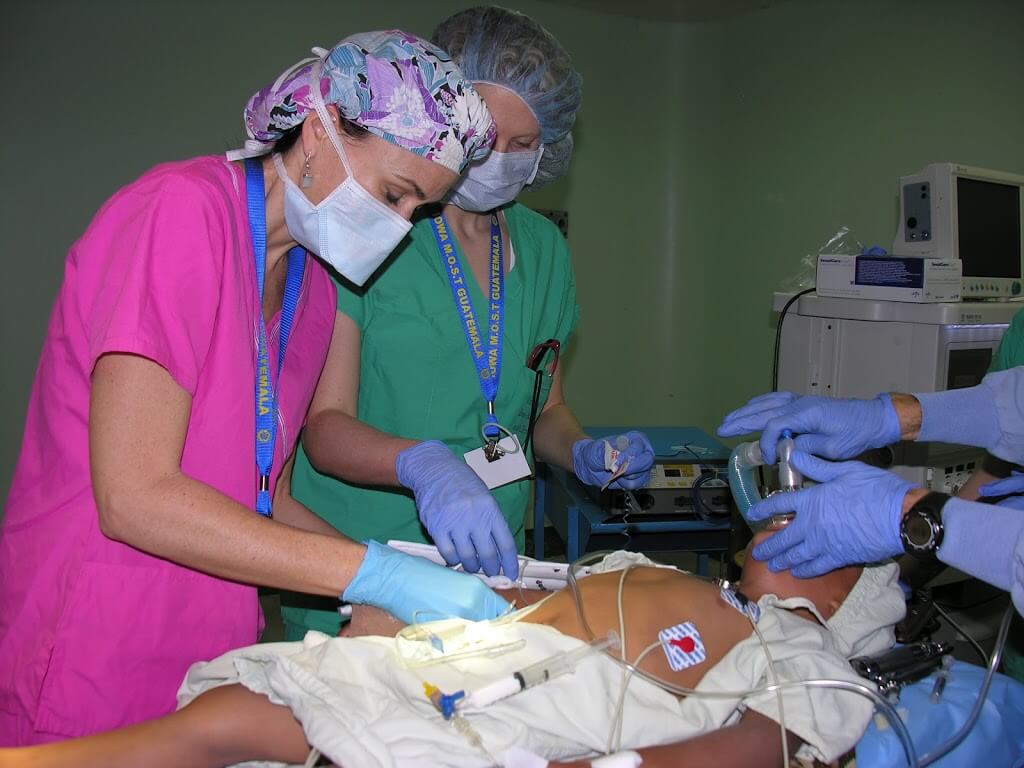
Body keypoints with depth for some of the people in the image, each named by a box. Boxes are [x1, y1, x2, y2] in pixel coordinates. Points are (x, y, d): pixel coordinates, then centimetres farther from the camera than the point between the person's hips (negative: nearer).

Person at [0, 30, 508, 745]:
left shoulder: (315, 287, 7)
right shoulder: (183, 210, -17)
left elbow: (266, 503, 8)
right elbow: (136, 498, -23)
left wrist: (415, 580, -6)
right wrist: (377, 573, -24)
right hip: (90, 677, -7)